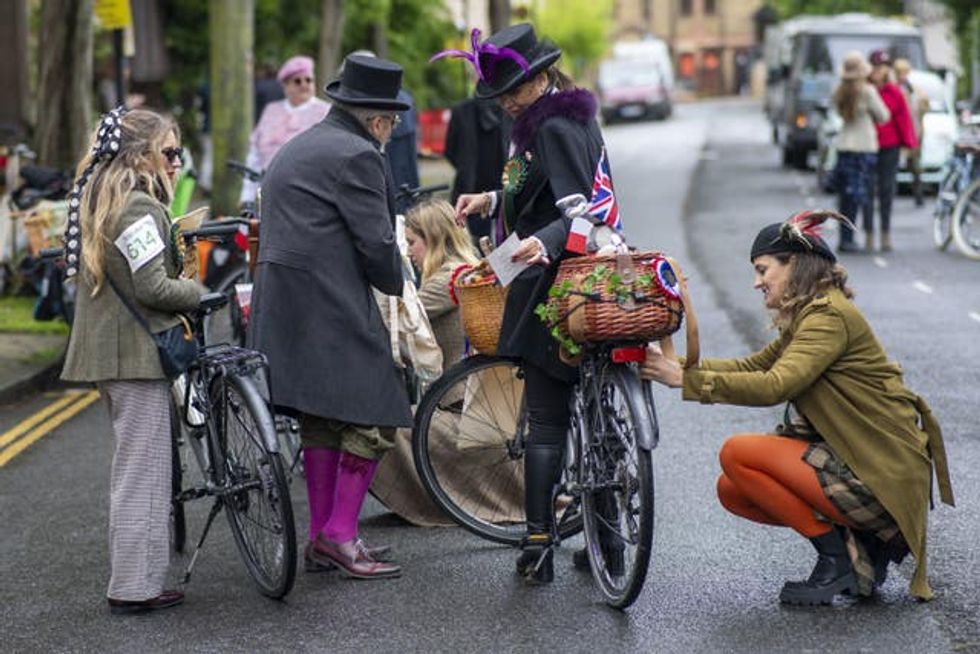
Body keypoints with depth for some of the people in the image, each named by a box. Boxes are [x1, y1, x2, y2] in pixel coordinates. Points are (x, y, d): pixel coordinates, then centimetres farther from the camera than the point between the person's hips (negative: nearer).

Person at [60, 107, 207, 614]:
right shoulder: (138, 207, -16)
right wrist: (202, 293, -8)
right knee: (144, 470, -5)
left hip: (106, 347, 10)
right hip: (137, 351, -10)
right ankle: (135, 587, -2)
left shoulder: (97, 198, 16)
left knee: (133, 466, 16)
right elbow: (152, 287, -21)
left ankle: (135, 576, 20)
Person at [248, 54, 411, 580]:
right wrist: (395, 286, 6)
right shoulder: (355, 155, -9)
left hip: (283, 300, 10)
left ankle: (322, 537, 20)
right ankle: (340, 535, -6)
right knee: (372, 419, -5)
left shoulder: (297, 149, 21)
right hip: (332, 308, -10)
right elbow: (377, 242, -12)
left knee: (320, 422, 15)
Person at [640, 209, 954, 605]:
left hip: (884, 479, -10)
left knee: (737, 453, -15)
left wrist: (686, 379, -24)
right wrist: (671, 364, 7)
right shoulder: (807, 317, 16)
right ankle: (865, 543, 8)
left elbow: (774, 386, -26)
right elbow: (752, 366, 18)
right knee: (732, 491, 6)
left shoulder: (830, 316, -15)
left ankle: (839, 558, -7)